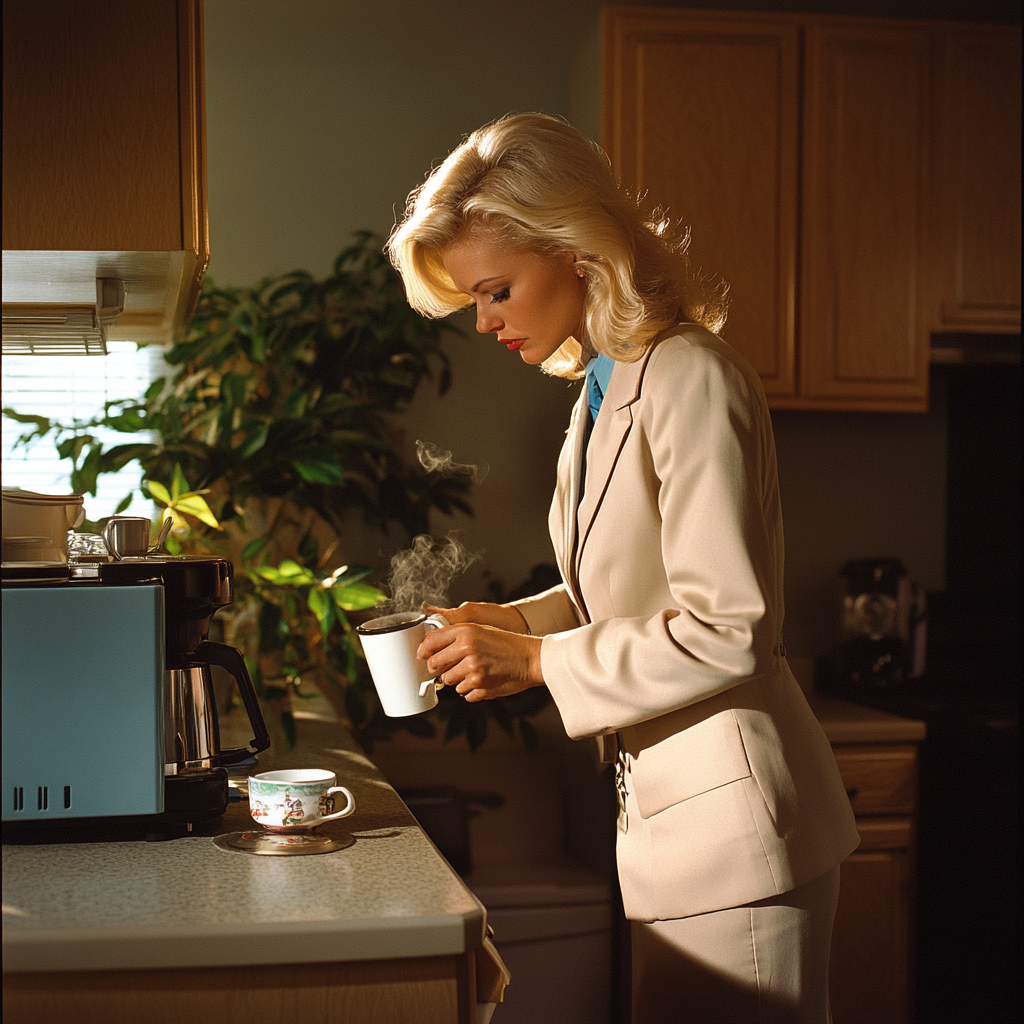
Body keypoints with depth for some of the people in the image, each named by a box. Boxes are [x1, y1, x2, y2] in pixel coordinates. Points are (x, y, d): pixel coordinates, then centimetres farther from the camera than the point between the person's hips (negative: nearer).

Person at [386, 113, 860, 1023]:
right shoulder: (606, 390, 12)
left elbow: (727, 631, -21)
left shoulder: (691, 379, -17)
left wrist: (537, 660, -16)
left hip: (731, 823, -9)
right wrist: (507, 624, 5)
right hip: (668, 812, 9)